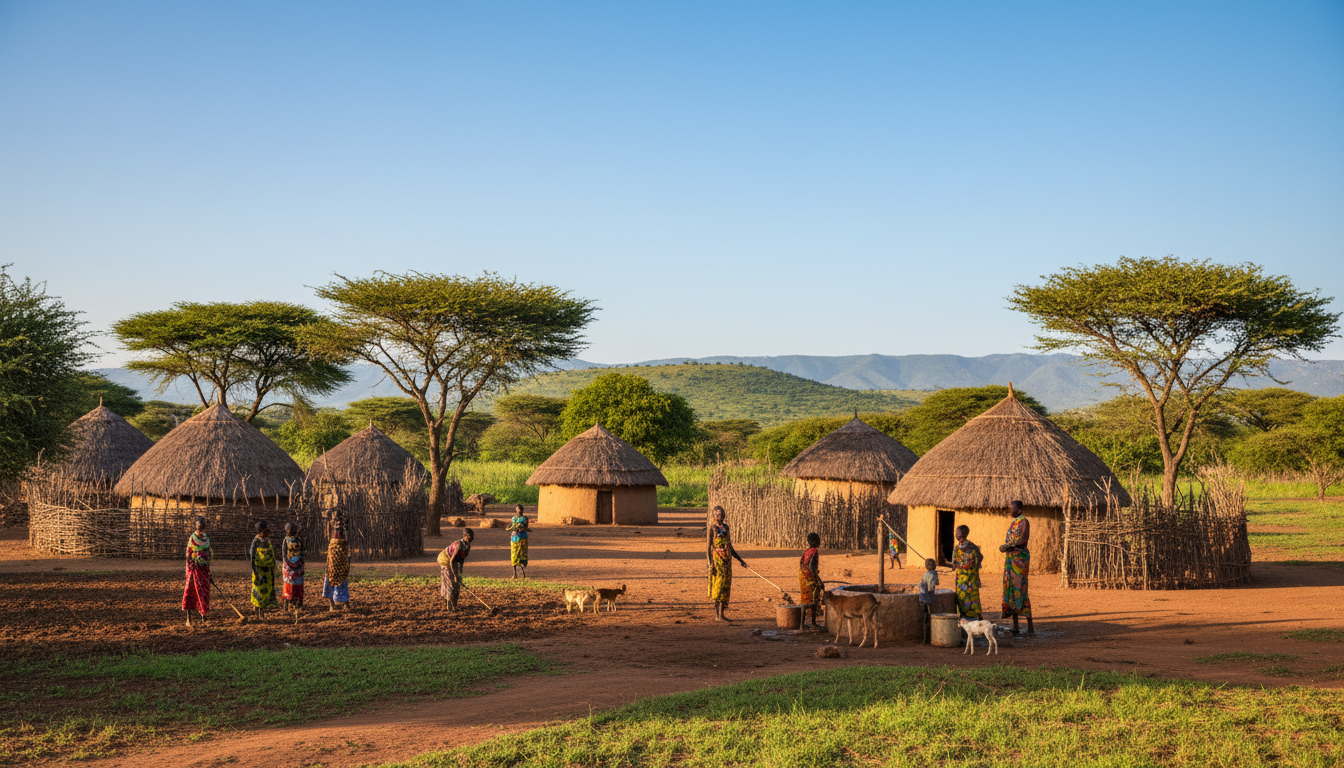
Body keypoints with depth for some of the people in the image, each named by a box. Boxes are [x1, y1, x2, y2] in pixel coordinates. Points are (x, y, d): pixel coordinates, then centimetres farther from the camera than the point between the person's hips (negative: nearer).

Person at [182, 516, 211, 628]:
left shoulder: (207, 539, 9)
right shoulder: (192, 539, -7)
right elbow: (188, 556, -8)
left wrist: (209, 571, 14)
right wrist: (190, 572, -14)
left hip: (205, 569, 5)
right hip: (195, 568, -5)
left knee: (205, 592, 4)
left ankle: (203, 617, 12)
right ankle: (188, 619, 5)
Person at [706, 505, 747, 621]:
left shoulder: (726, 527, 14)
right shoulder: (712, 528, -6)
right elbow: (708, 547, -10)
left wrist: (740, 560, 18)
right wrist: (710, 564, -18)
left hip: (726, 561, 7)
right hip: (716, 560, -7)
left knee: (725, 587, 6)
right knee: (718, 586, -9)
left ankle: (721, 614, 10)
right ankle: (718, 614, -9)